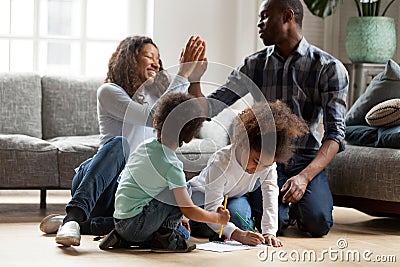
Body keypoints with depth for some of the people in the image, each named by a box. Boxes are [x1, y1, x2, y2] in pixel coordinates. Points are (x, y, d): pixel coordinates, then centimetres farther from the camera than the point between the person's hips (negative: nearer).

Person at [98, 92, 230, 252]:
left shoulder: (145, 145, 7)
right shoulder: (171, 166, -15)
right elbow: (189, 210, -12)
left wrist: (175, 216, 28)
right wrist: (218, 218, 6)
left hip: (120, 223, 8)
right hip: (136, 225, -8)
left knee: (183, 233, 22)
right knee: (184, 190, -6)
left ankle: (122, 239, 13)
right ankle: (164, 238, -1)